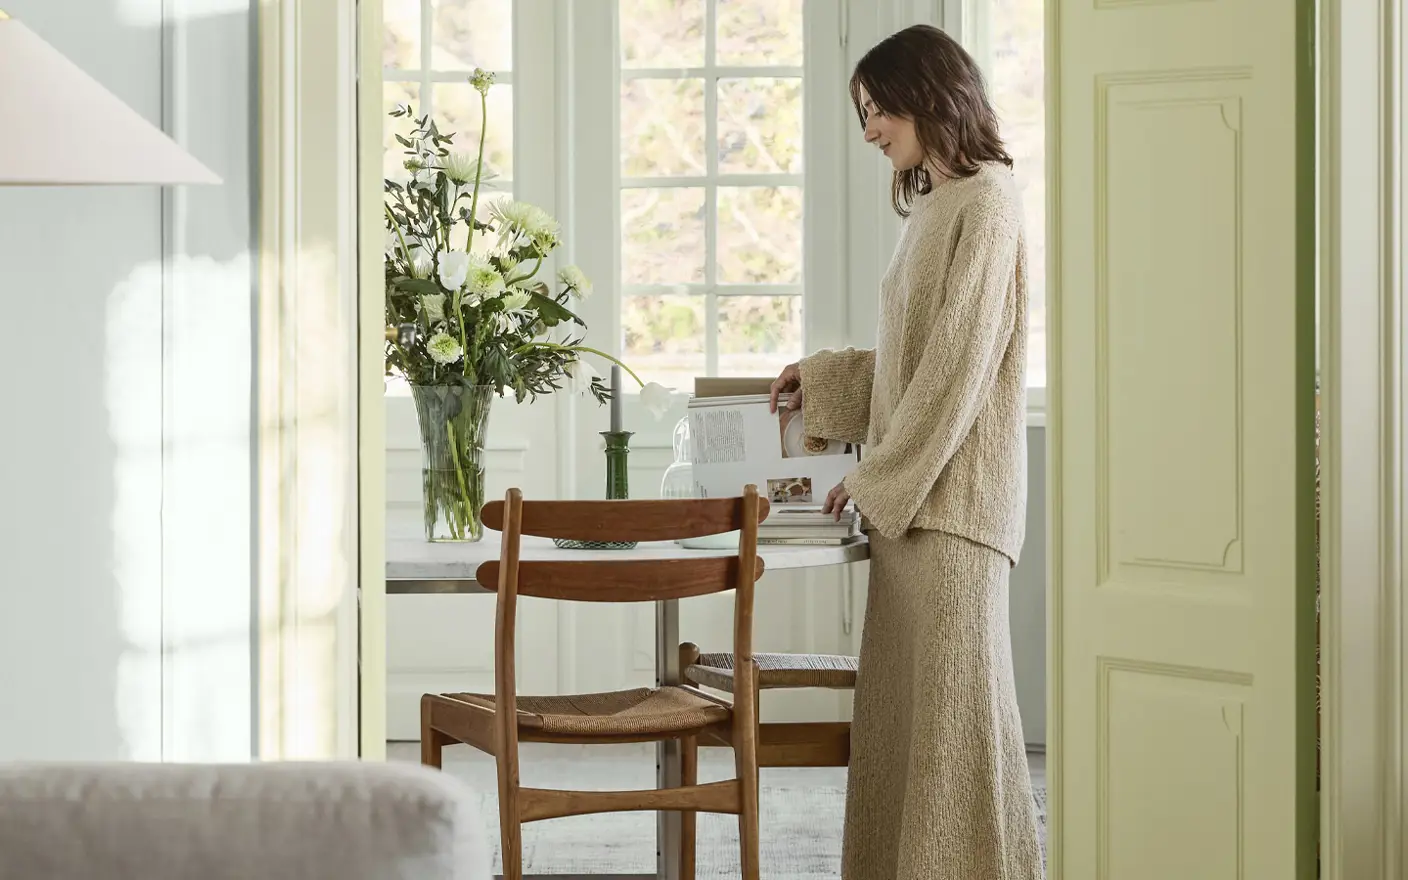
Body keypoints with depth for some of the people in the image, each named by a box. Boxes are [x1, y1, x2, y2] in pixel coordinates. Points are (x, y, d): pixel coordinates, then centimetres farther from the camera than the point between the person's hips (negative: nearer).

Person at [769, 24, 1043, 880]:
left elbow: (961, 362, -15)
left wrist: (879, 477, -13)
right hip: (908, 493, 9)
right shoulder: (935, 205, 18)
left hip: (951, 493, -9)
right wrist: (823, 377, 17)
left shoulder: (985, 201, -9)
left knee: (954, 699, -7)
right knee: (902, 706, 7)